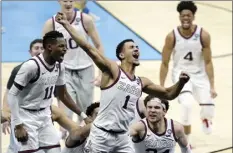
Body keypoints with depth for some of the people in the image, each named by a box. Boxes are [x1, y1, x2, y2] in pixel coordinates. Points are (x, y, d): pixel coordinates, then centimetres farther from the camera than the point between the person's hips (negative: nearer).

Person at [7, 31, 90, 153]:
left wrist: (83, 115, 14)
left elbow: (63, 95, 16)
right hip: (26, 116, -7)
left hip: (45, 116, 7)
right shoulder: (31, 65, -24)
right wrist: (18, 125, -24)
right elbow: (12, 95, -21)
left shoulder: (59, 67, 0)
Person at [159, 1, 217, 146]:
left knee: (209, 108, -10)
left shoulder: (203, 35, -17)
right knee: (187, 103, -28)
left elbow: (208, 62, -10)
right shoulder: (172, 36, -17)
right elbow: (165, 63, -7)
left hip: (199, 74, 1)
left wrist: (212, 86, -13)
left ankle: (205, 118, 33)